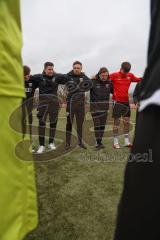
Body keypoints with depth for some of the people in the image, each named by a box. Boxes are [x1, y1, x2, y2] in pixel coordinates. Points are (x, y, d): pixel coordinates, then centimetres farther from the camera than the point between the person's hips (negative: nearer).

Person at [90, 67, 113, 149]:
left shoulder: (109, 82, 3)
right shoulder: (93, 82, -10)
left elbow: (113, 91, 17)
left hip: (105, 107, 4)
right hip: (95, 106, -4)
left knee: (102, 125, 8)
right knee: (97, 124, -4)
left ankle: (100, 141, 20)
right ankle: (98, 142, 5)